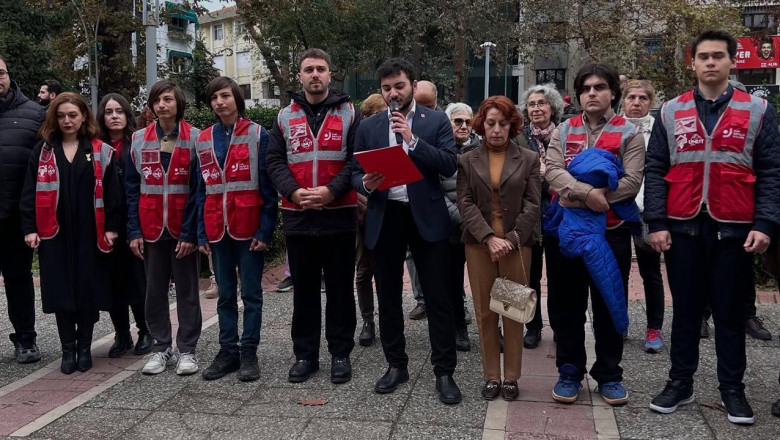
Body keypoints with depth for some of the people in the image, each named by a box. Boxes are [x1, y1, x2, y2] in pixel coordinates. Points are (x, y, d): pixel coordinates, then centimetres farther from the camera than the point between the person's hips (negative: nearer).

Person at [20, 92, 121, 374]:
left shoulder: (100, 151, 4)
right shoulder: (42, 150, 9)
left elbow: (112, 192, 1)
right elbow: (30, 192, 6)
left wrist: (112, 227, -6)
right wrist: (29, 228, -2)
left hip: (90, 233, -1)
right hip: (54, 233, 1)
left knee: (88, 289, 3)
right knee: (61, 290, 2)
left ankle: (84, 347, 17)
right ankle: (68, 348, 14)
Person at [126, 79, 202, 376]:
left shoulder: (195, 138, -4)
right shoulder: (138, 140, 6)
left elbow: (199, 189, -7)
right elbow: (132, 188, 6)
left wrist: (190, 232, -14)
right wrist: (134, 231, -2)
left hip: (183, 229, -3)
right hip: (151, 228, 3)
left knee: (187, 291, 6)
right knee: (155, 290, 10)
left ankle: (187, 350, 15)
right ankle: (161, 347, 22)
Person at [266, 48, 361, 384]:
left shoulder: (349, 113, 4)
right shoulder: (285, 117, 10)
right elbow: (275, 162, 5)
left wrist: (331, 191, -17)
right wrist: (294, 192, -12)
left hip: (339, 215, -2)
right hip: (297, 216, 2)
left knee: (340, 288, 6)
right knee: (304, 289, 11)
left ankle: (341, 353, 19)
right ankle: (305, 354, 23)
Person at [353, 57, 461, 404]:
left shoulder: (437, 121, 2)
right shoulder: (368, 127, 9)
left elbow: (449, 165, -9)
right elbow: (355, 172, 9)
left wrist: (412, 139, -17)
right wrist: (365, 183, -14)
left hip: (426, 216, -3)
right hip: (384, 219, 3)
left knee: (438, 297, -1)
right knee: (388, 297, 11)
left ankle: (444, 371, 11)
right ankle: (396, 365, 27)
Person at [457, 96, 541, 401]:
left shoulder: (529, 159, 6)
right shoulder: (467, 161, 7)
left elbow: (533, 205, -1)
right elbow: (466, 204, -2)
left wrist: (511, 239, -12)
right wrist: (489, 238, -14)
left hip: (517, 244, -1)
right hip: (479, 244, 1)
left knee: (514, 312, 4)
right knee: (485, 313, 5)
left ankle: (511, 377, 16)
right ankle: (491, 376, 15)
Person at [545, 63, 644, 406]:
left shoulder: (628, 134, 2)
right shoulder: (563, 131, 8)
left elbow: (631, 182, -10)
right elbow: (552, 171, -8)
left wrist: (598, 198, -18)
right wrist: (587, 193, -23)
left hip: (611, 231, -2)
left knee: (609, 306, 7)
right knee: (566, 305, 8)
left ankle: (608, 374, 22)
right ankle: (570, 371, 22)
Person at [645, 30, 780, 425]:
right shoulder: (671, 113, 7)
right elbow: (655, 170, 4)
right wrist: (656, 223, -4)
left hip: (734, 229, -1)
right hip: (683, 227, 1)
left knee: (730, 312, 9)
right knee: (685, 309, 10)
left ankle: (732, 388, 22)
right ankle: (680, 382, 22)